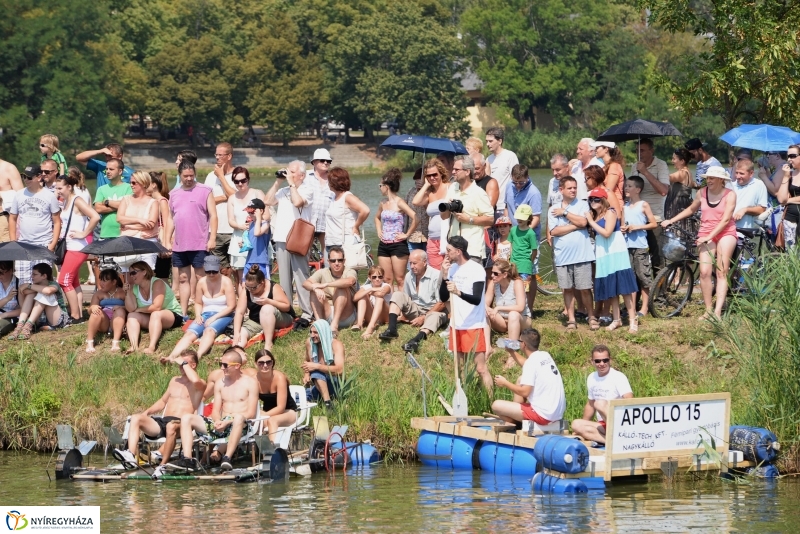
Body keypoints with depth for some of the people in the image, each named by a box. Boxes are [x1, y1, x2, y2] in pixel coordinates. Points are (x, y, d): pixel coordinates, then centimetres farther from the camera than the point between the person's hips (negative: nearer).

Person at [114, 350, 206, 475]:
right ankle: (131, 456, -35)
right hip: (162, 422, 7)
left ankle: (163, 465, -37)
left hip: (181, 423, -7)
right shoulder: (175, 380, 27)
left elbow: (195, 380, -21)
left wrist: (184, 363, -5)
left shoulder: (200, 384, 6)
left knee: (171, 426, -42)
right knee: (135, 418, -17)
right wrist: (147, 412, 14)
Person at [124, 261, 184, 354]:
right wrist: (128, 292, -19)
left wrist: (138, 309, -15)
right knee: (132, 316, -16)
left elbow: (156, 307, -29)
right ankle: (134, 346, -39)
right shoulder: (134, 288, -1)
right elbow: (131, 309, -10)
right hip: (151, 318, 6)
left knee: (155, 314, -36)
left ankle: (152, 347, -53)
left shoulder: (157, 283, -19)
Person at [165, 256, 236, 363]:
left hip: (223, 316, -4)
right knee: (189, 333, -25)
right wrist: (198, 316, -4)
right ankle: (172, 356, -47)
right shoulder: (202, 282, 8)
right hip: (205, 315, 4)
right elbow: (198, 303, 18)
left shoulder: (226, 282, -5)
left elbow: (231, 306, -8)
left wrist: (214, 318, -16)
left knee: (209, 331, -38)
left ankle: (198, 356, -63)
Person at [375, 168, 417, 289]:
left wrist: (407, 234, -16)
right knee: (387, 280, 6)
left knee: (399, 279, -5)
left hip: (398, 245, -7)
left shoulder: (399, 203, -11)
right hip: (383, 246, 7)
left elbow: (415, 218, -22)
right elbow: (377, 217, 32)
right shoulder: (383, 203, 11)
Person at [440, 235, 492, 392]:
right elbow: (443, 298, 8)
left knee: (481, 368, -8)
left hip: (473, 326, -7)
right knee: (460, 367, 11)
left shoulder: (476, 270, -12)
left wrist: (458, 292, -37)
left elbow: (476, 299, -21)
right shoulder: (452, 269, 8)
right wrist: (444, 275, -5)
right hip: (456, 325, 7)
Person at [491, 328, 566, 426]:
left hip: (544, 415, -9)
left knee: (496, 405, -10)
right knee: (521, 380, 27)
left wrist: (505, 383, -5)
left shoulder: (531, 362, -17)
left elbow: (524, 392, -20)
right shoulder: (545, 355, 8)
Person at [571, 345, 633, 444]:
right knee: (576, 424, -21)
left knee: (600, 403, -31)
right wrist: (583, 428, 20)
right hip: (603, 425, 6)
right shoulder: (591, 378, 12)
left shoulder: (618, 377, -8)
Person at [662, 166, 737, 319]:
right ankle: (708, 310, -5)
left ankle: (718, 311, -18)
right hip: (706, 234, 3)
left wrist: (709, 237, -18)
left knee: (722, 272, -11)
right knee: (705, 272, -11)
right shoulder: (703, 193, 6)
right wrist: (671, 221, 18)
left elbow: (725, 220, -12)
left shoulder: (729, 195, -5)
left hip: (725, 233, -3)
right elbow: (691, 209, 22)